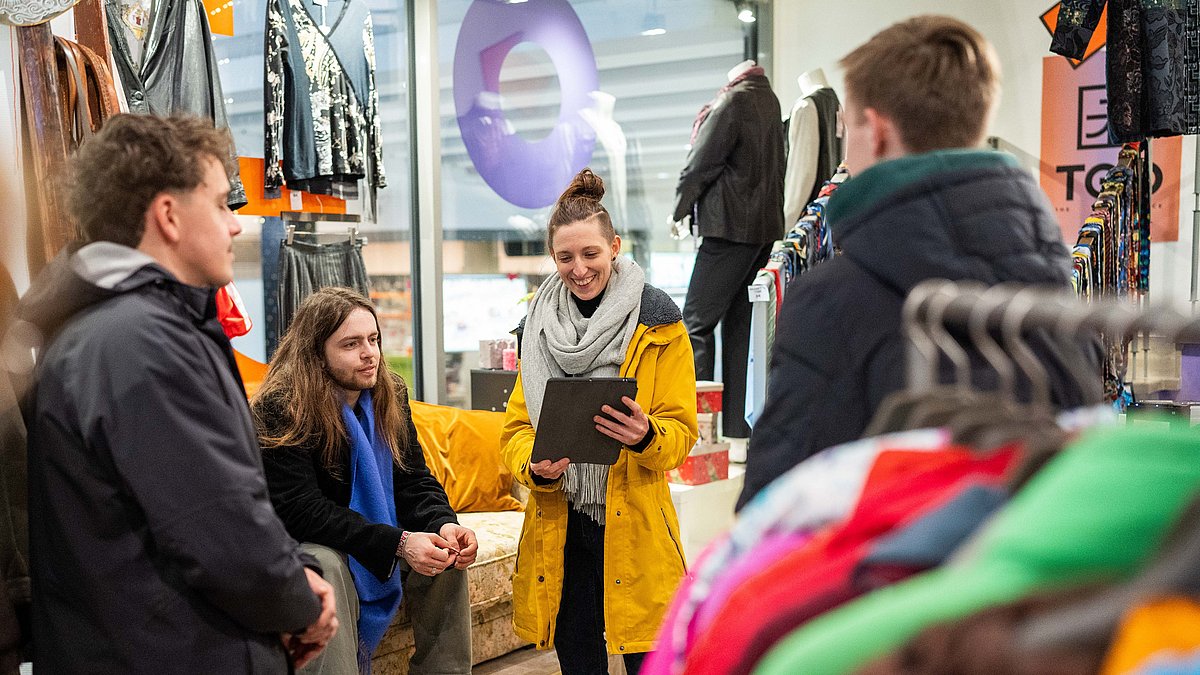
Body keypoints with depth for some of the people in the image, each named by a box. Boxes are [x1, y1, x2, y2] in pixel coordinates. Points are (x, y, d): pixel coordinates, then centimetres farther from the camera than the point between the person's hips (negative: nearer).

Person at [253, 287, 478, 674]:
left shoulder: (391, 395, -3)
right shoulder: (281, 408, -22)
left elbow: (413, 480, -2)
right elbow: (300, 511, -28)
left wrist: (444, 525, -26)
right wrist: (397, 542, -35)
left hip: (381, 533, 6)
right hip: (299, 546, -5)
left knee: (448, 554, -15)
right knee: (326, 566, -36)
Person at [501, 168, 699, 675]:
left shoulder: (657, 323, -2)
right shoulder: (538, 327, 8)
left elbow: (682, 430, -3)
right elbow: (516, 427, 7)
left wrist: (646, 436, -25)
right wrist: (536, 467, -14)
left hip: (633, 522, -3)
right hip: (557, 524, 3)